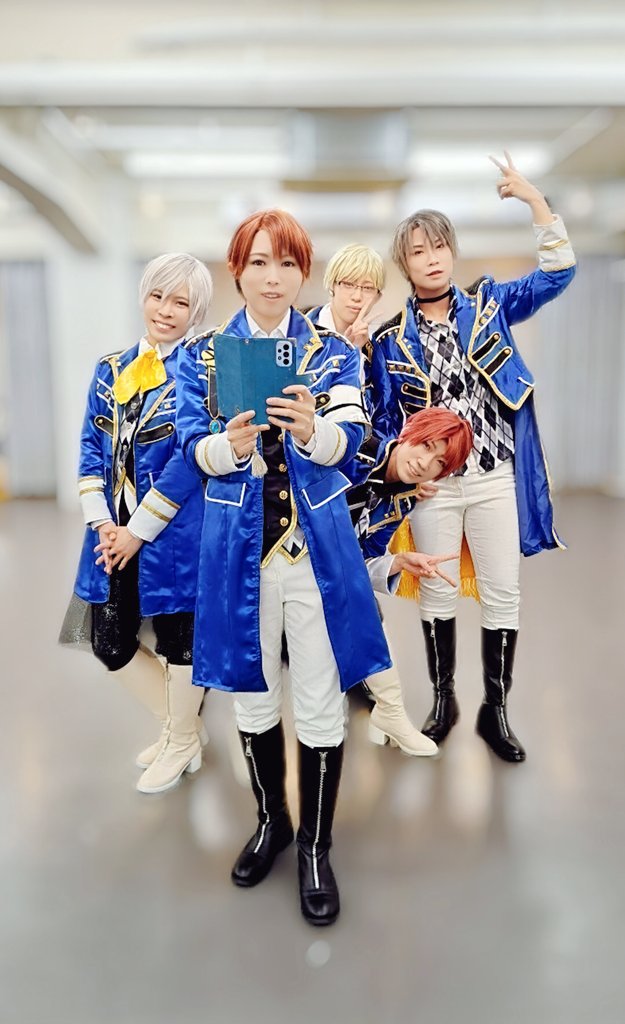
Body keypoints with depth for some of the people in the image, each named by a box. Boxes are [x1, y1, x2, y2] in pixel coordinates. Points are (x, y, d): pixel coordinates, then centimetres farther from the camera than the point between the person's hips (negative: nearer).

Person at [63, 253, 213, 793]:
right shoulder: (111, 369, 11)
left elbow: (189, 459, -14)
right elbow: (91, 446, 7)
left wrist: (139, 531, -15)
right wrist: (102, 523, -5)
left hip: (173, 532, -6)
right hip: (115, 531, 6)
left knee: (177, 637, 8)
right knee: (110, 643, 11)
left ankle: (182, 744, 33)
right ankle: (182, 724, 34)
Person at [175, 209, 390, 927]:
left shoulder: (334, 353, 3)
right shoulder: (201, 355, 4)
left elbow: (348, 442, -11)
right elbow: (193, 449, -5)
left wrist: (313, 428, -34)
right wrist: (228, 444, -28)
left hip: (317, 545, -1)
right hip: (238, 546, 1)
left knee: (320, 703, 5)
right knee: (252, 694, 14)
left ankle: (316, 845, 25)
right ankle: (271, 819, 38)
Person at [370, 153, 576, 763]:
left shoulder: (489, 305, 5)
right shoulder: (391, 338, 4)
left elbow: (558, 272, -2)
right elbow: (384, 420, 7)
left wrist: (534, 199, -9)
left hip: (495, 477, 0)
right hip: (431, 483, 0)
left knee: (502, 594, 4)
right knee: (436, 593, 10)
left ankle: (495, 709, 21)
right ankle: (443, 701, 28)